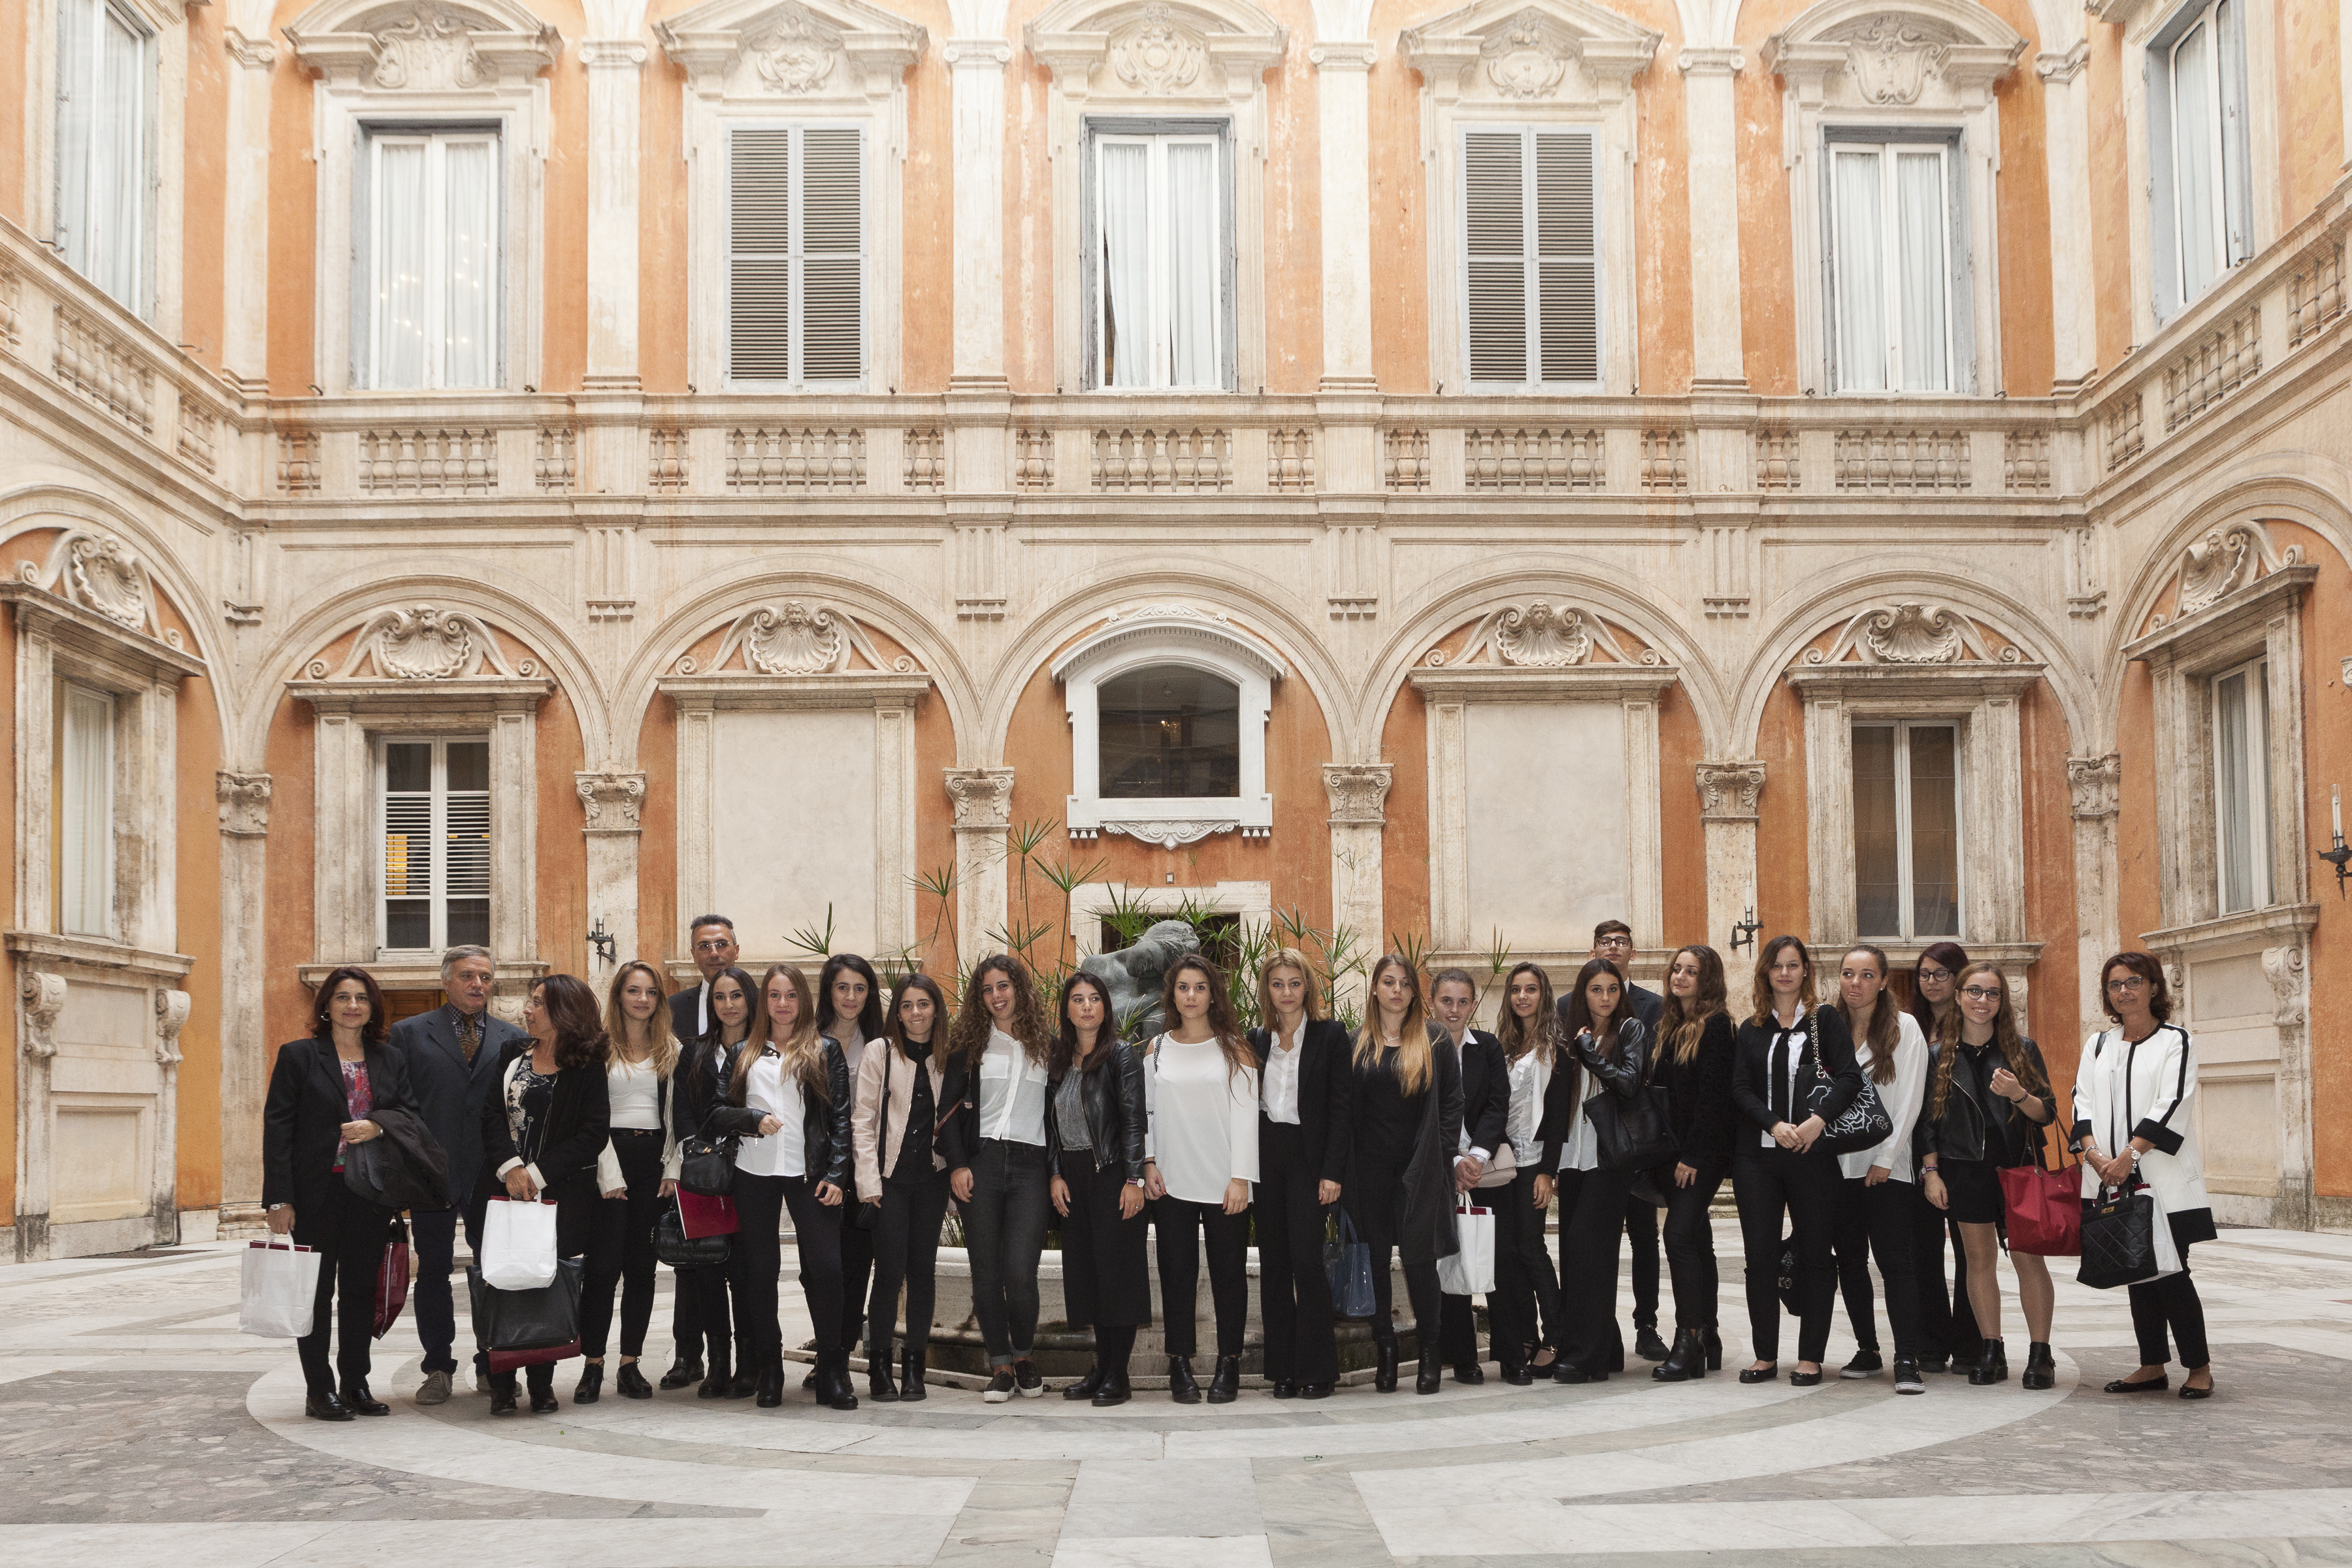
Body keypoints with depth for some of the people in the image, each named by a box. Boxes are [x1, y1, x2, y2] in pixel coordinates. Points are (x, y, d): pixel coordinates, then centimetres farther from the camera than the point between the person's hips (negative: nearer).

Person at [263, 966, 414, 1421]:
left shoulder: (392, 1060, 10)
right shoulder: (298, 1056, 0)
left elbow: (417, 1117, 9)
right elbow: (277, 1128, -4)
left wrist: (378, 1127, -12)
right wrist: (279, 1199, -11)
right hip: (315, 1192, -3)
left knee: (361, 1288, 7)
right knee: (316, 1290, 2)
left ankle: (356, 1384, 16)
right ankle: (319, 1390, 8)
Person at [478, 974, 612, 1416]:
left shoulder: (586, 1068, -1)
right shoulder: (513, 1053, 11)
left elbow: (594, 1132, -7)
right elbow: (493, 1113, 4)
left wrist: (537, 1173, -12)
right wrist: (509, 1167, -12)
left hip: (558, 1195, -3)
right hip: (503, 1188, 3)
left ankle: (542, 1384, 11)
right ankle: (501, 1386, 4)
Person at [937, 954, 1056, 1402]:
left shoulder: (1046, 1046, 11)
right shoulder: (970, 1045, 9)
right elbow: (949, 1107, 5)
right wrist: (957, 1163, -6)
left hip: (1029, 1166, -1)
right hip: (979, 1163, 1)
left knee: (1021, 1272, -11)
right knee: (986, 1271, 0)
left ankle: (1024, 1357, 12)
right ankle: (1000, 1366, 10)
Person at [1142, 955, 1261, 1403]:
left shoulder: (1233, 1048, 2)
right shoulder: (1156, 1050, 10)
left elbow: (1246, 1114, -3)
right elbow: (1147, 1110, 12)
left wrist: (1240, 1178, -9)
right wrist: (1149, 1162, -1)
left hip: (1224, 1185, -2)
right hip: (1172, 1183, 2)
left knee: (1228, 1273, 1)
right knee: (1177, 1274, 1)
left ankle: (1228, 1365, 10)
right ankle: (1180, 1366, 8)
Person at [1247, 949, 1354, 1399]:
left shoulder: (1330, 1035, -1)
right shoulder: (1257, 1040, 11)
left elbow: (1341, 1107, -5)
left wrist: (1333, 1172, -12)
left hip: (1308, 1158, -4)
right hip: (1265, 1159, 4)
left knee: (1307, 1261, -9)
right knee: (1273, 1264, 5)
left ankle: (1317, 1370, -1)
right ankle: (1284, 1369, 11)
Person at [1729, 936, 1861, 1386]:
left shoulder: (1826, 1021, 5)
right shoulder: (1751, 1030, 12)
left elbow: (1850, 1078, -5)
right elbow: (1740, 1088, 3)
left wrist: (1817, 1120, -19)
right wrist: (1776, 1125, -14)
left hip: (1813, 1152, -2)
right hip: (1757, 1154, 2)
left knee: (1814, 1254, 1)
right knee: (1760, 1255, 2)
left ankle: (1810, 1357, 7)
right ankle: (1766, 1355, 10)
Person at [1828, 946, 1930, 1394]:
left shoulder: (1904, 1027, -1)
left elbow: (1909, 1099, -5)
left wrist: (1885, 1158, -10)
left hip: (1886, 1166, -4)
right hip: (1838, 1163, 4)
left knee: (1894, 1261, -9)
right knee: (1849, 1260, 6)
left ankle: (1907, 1360, -10)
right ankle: (1867, 1352, 15)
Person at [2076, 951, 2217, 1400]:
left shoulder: (2176, 1041, 0)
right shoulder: (2098, 1045, 15)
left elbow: (2170, 1104, -11)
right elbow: (2083, 1101, 7)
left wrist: (2129, 1154, -18)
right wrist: (2094, 1153, -10)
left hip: (2164, 1180, -5)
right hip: (2114, 1179, 5)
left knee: (2170, 1273, -7)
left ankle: (2199, 1367, 5)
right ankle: (2152, 1366, 15)